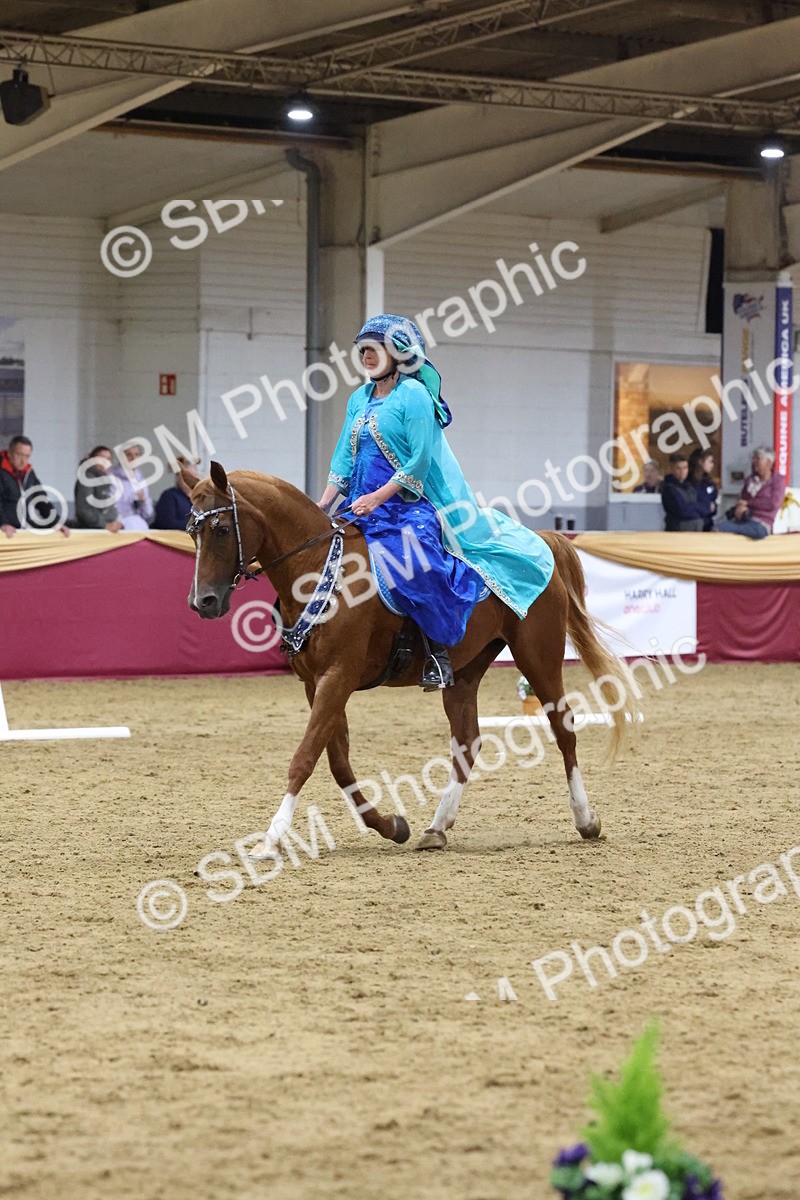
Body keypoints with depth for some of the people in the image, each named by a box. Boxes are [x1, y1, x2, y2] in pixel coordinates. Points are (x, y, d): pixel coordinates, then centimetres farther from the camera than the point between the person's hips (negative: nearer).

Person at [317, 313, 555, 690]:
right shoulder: (360, 399, 15)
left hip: (407, 504, -8)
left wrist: (377, 498, -19)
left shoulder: (414, 395, -7)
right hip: (363, 507, 8)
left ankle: (439, 651, -16)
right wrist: (323, 506, 4)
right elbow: (343, 460, 15)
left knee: (414, 567, -28)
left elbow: (419, 461, -14)